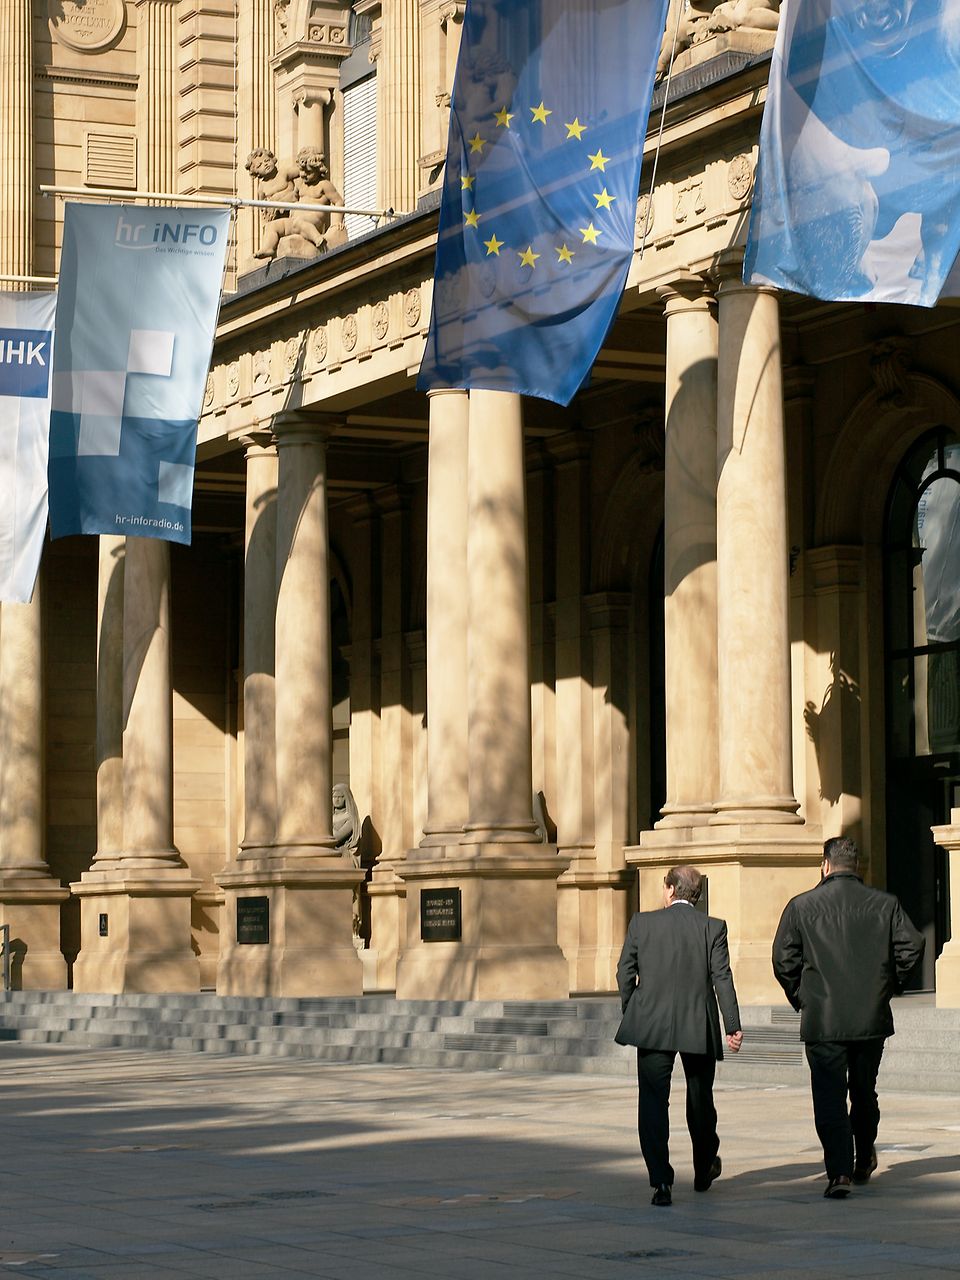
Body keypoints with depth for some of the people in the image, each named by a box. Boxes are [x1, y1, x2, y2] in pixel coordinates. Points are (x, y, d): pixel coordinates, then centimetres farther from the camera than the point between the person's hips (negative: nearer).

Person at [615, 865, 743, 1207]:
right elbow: (722, 978, -7)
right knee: (700, 1101, 18)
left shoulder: (642, 923, 0)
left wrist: (630, 1012, 18)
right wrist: (732, 1025, -6)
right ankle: (704, 1170, 35)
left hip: (652, 1025, -1)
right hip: (699, 1028, 1)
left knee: (653, 1102, 0)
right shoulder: (713, 928, -2)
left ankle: (661, 1183, -10)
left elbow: (625, 973, 3)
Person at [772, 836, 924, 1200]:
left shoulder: (802, 906, -3)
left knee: (829, 1097, -1)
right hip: (873, 1018, 3)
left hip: (822, 1019, -3)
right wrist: (887, 986, 9)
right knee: (864, 1092, 19)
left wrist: (799, 996, 10)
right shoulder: (885, 904, 2)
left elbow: (783, 959, -4)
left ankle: (839, 1172, -14)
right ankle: (863, 1163, 32)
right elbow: (911, 946, -3)